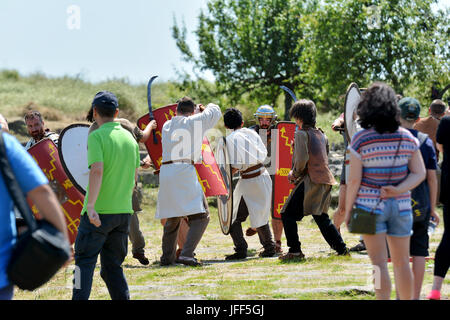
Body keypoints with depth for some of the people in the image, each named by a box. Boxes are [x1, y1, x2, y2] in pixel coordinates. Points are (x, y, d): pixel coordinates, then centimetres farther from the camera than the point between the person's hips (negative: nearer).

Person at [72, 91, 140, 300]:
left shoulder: (97, 137, -9)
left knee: (85, 262, -1)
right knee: (113, 265, 12)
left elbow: (97, 171, -21)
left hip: (99, 213, -6)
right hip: (124, 211, 6)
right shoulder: (130, 138, 11)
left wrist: (91, 206, -25)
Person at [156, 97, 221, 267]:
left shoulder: (167, 125, 20)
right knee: (200, 216, -4)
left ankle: (167, 256, 24)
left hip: (165, 171, 6)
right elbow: (215, 111, 21)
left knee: (172, 218, 19)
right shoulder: (195, 121, 6)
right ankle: (186, 254, -19)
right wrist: (204, 109, 42)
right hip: (185, 170, -6)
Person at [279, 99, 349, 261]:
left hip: (310, 181, -8)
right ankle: (342, 249, 16)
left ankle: (295, 250, -4)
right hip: (325, 180, 8)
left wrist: (294, 174, 1)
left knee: (288, 214, 0)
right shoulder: (321, 134, 17)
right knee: (321, 217, 19)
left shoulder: (302, 133, -7)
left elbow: (302, 159, -17)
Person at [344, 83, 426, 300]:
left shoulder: (360, 140, -10)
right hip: (400, 205, 4)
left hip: (370, 206, -4)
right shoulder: (406, 138, 2)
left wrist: (347, 209, 0)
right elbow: (419, 173, -1)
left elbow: (354, 180, -10)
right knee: (401, 262, 13)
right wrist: (398, 190, -8)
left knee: (379, 263, -3)